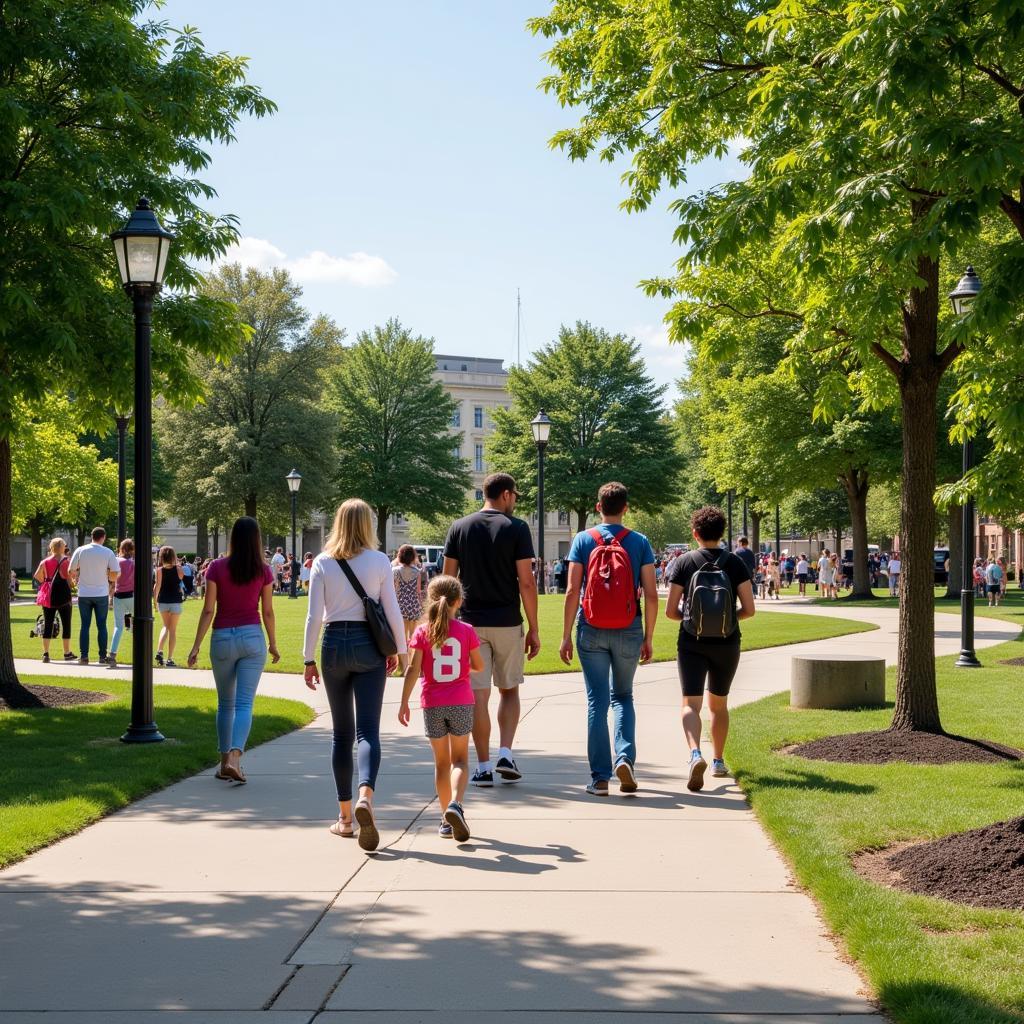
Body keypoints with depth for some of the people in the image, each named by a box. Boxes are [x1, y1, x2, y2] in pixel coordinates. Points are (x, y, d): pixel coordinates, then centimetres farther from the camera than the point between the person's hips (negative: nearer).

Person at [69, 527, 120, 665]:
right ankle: (103, 656, 6)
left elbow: (71, 572, 0)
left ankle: (84, 656, 5)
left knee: (84, 625, 7)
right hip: (101, 594, -1)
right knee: (101, 625, 6)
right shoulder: (108, 553, -4)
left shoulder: (80, 551, -2)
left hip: (84, 593, 1)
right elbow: (114, 575, -5)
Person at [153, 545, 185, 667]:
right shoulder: (178, 569, -7)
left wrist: (155, 601, -3)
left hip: (162, 602, 1)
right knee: (173, 630, 7)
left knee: (165, 626, 21)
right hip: (175, 602, -1)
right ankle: (170, 659, 5)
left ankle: (159, 651, 3)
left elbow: (157, 586, -11)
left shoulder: (159, 570, -8)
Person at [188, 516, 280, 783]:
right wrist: (273, 644, 15)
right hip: (252, 637, 0)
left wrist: (196, 646, -1)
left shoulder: (217, 568, -4)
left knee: (225, 703, 15)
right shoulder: (264, 571, -2)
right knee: (244, 703, -4)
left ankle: (224, 761, 18)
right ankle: (235, 757, -21)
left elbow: (208, 610, -5)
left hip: (222, 638, 1)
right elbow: (268, 612, 2)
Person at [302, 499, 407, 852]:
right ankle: (365, 795, -30)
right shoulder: (379, 561, -2)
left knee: (341, 733, 11)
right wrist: (399, 649, 11)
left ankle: (344, 816, 15)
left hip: (334, 644, 1)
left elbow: (314, 615, -1)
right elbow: (392, 610, -1)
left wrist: (309, 659, 5)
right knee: (368, 730, -4)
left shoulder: (322, 563, 0)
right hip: (369, 646, -1)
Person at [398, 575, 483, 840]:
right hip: (461, 703, -1)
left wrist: (404, 701, -6)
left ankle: (447, 819, 13)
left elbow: (413, 669, -9)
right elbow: (479, 666, 5)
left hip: (432, 704, 1)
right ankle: (456, 804, -16)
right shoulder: (466, 631, -1)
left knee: (441, 762, 12)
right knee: (460, 759, 9)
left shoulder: (422, 632, -2)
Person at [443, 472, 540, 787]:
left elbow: (448, 578, 4)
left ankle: (484, 767, 5)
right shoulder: (516, 528, -5)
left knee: (478, 695, 4)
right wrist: (534, 629, -2)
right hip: (507, 622, -1)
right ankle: (505, 754, 2)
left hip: (471, 622, 2)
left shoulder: (459, 528, 4)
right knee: (509, 690, 15)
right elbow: (526, 582, -8)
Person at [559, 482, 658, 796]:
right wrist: (648, 638, 7)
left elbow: (572, 591, -5)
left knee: (597, 700, 5)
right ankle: (625, 756, -4)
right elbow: (651, 595, -2)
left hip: (591, 632, -1)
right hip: (628, 632, 1)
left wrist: (566, 636, 1)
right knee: (623, 697, 17)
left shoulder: (583, 540, -2)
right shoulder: (640, 543, 0)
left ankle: (600, 776, 3)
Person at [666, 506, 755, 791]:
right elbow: (749, 609, -3)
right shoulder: (735, 563, -1)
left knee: (691, 704, -6)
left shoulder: (684, 562, -3)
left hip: (692, 643, -2)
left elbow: (670, 611, -5)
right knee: (719, 705, 19)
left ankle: (695, 753, -31)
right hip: (727, 643, 2)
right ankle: (718, 761, 28)